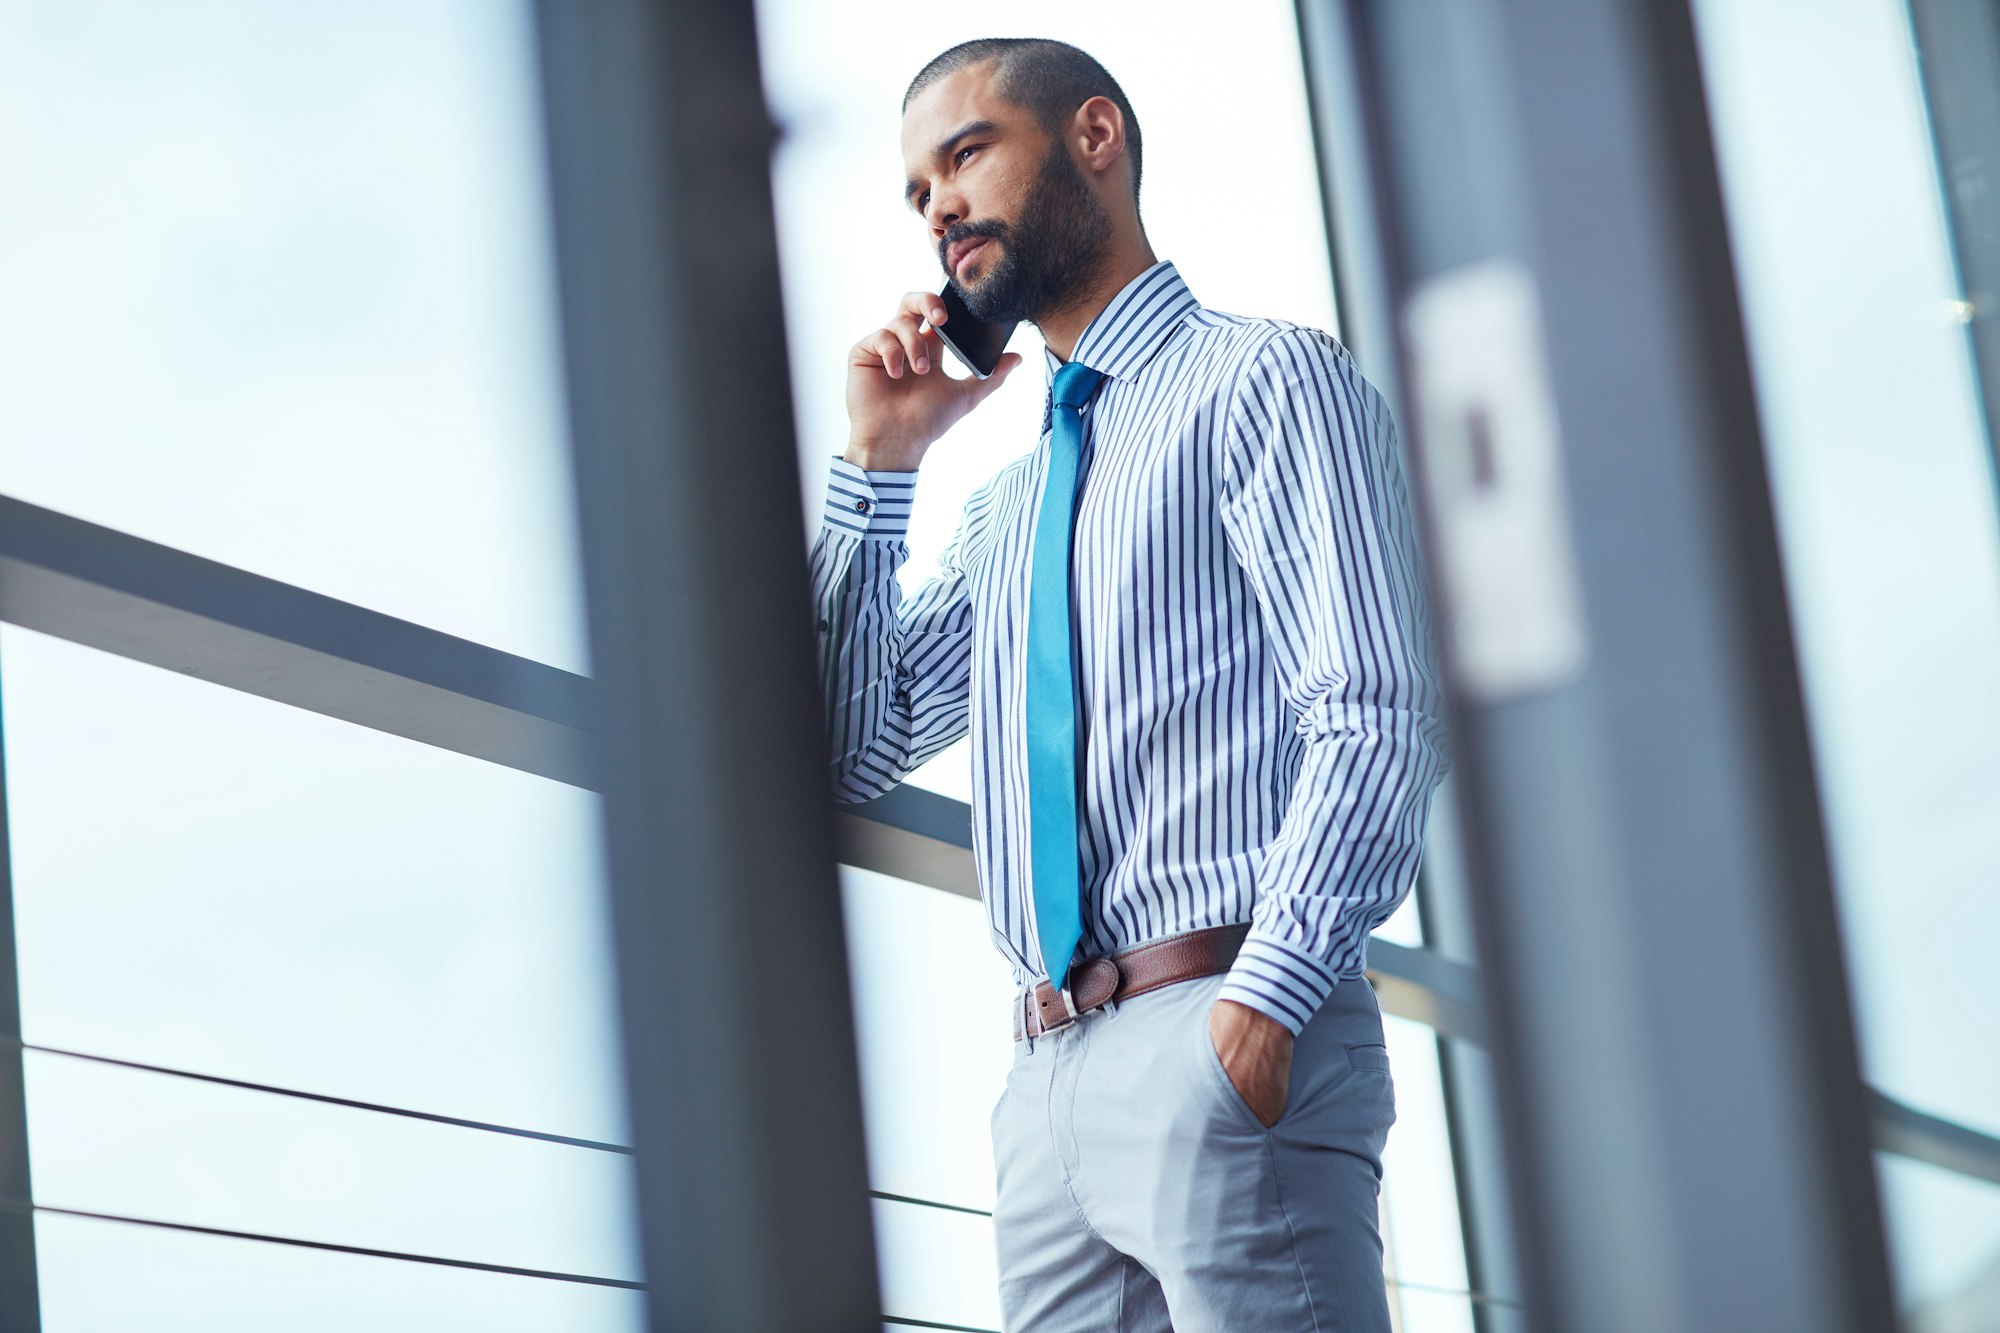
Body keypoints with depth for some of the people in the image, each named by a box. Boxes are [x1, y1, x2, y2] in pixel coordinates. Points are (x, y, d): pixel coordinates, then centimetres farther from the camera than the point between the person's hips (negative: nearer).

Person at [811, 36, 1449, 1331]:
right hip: (1048, 1077, 7)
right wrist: (880, 462, 14)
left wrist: (1262, 1001, -22)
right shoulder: (1004, 508, 25)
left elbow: (1380, 716, -10)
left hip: (1225, 1042, -7)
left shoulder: (1264, 378, 2)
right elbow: (851, 754, 20)